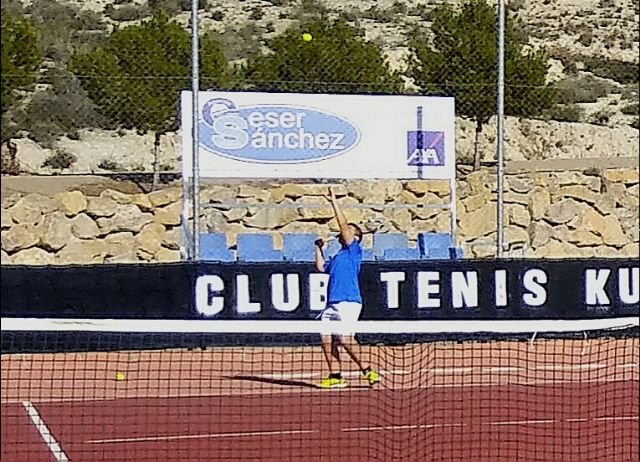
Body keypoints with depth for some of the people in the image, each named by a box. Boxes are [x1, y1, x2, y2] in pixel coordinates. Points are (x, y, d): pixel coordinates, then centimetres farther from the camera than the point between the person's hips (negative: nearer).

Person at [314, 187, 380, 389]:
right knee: (327, 338, 1)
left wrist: (334, 202, -2)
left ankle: (367, 371, -9)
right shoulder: (338, 257, 25)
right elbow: (321, 267, 21)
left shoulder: (354, 251, 2)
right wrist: (319, 248, 24)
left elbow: (343, 225, -4)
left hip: (348, 302, -9)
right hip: (332, 304, 9)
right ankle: (335, 376, 5)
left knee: (345, 338, -18)